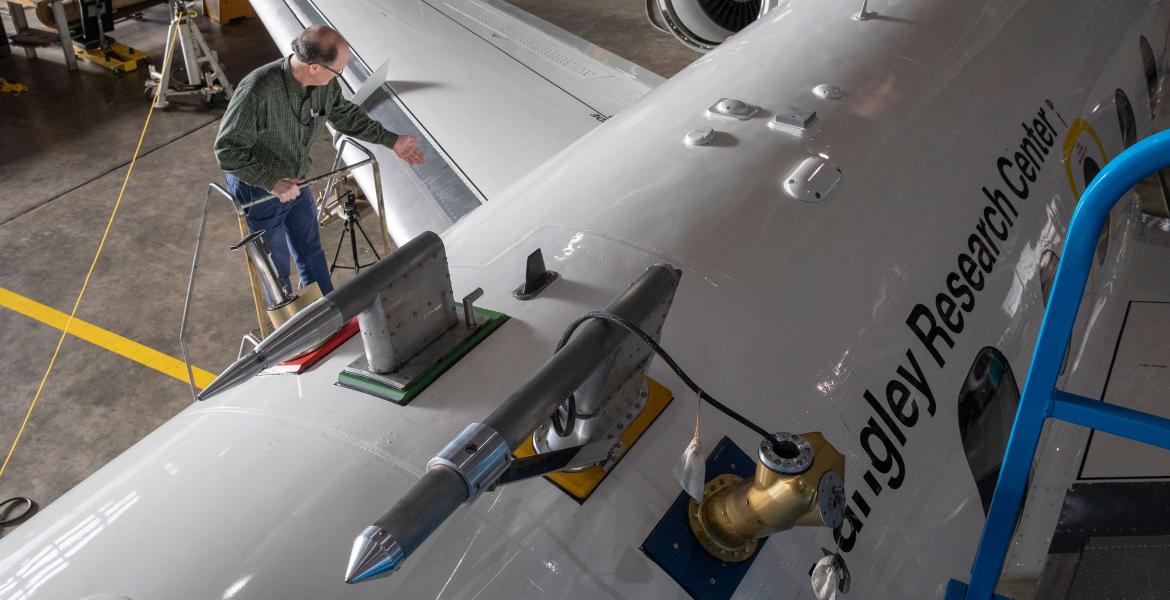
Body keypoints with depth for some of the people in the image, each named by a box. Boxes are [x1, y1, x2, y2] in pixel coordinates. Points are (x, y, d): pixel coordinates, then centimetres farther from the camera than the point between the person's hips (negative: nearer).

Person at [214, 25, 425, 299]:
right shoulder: (257, 90, -35)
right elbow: (228, 149, -27)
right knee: (276, 267, 11)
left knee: (311, 252, 21)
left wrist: (393, 141, 4)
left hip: (295, 183, 6)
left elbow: (346, 116, 6)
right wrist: (272, 182, -31)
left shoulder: (325, 84, -16)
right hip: (258, 191, -6)